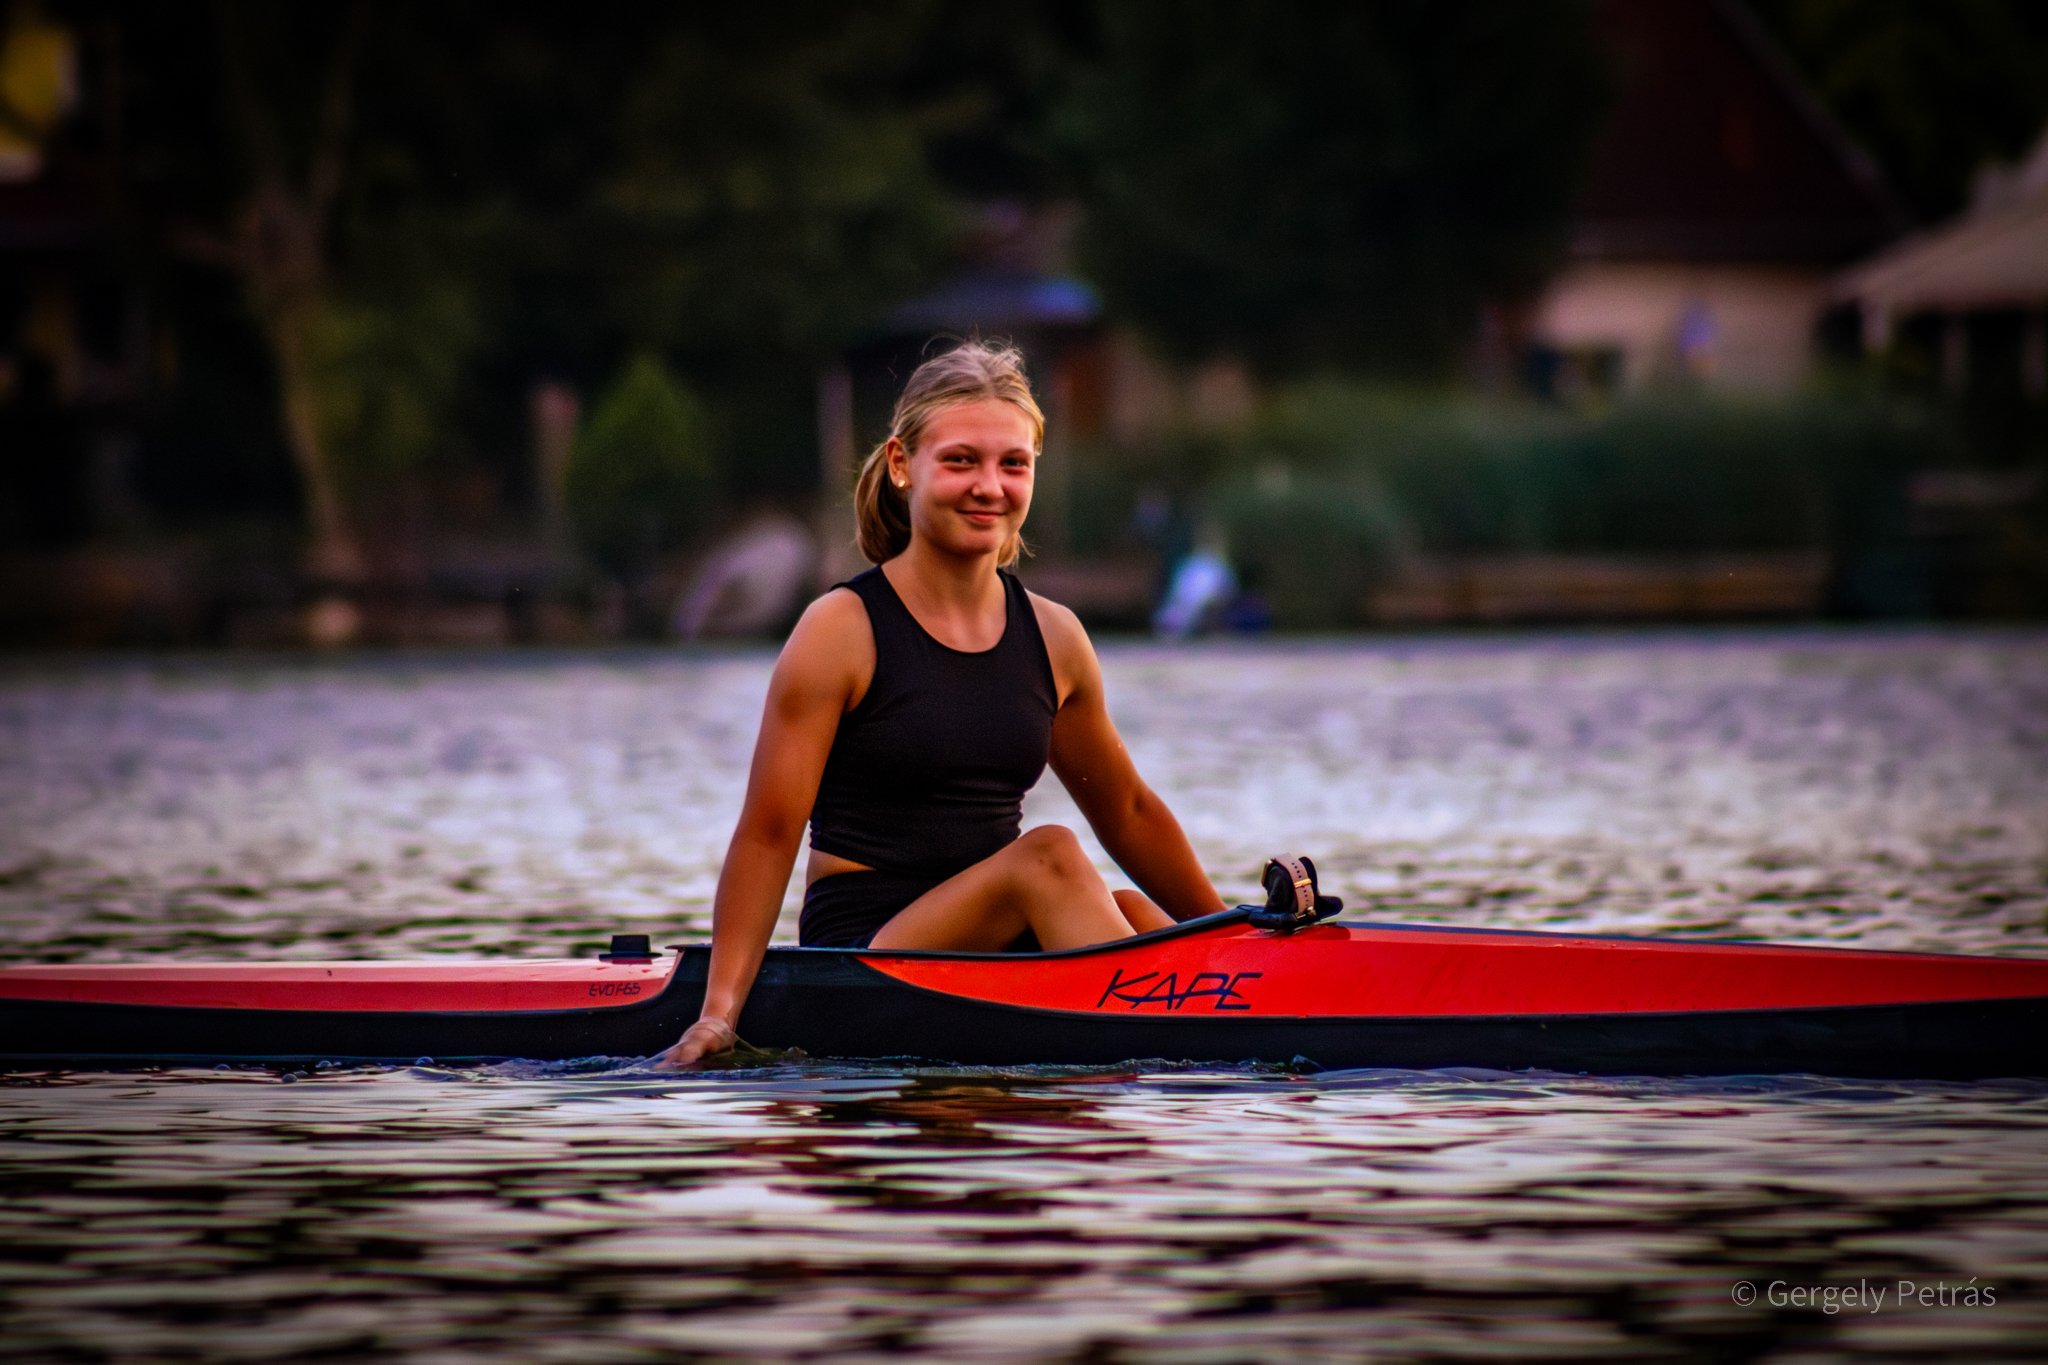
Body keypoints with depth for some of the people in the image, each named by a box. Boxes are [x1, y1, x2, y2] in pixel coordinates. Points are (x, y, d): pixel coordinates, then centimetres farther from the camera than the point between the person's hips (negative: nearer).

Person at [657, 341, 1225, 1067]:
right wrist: (721, 1008, -15)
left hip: (1002, 956, 5)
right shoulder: (842, 631, -6)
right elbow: (767, 836, -7)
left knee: (1128, 910, -24)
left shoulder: (1053, 638, 10)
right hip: (858, 960, -5)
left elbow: (1129, 815, 22)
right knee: (1048, 855, -28)